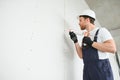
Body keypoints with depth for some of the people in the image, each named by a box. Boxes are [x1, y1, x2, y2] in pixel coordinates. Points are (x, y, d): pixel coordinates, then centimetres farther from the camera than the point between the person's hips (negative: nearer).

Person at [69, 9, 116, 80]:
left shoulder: (102, 31, -2)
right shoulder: (85, 37, 17)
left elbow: (113, 48, -16)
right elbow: (81, 55, 11)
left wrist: (91, 43, -16)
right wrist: (75, 41, 1)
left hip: (102, 71, -6)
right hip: (87, 72, 6)